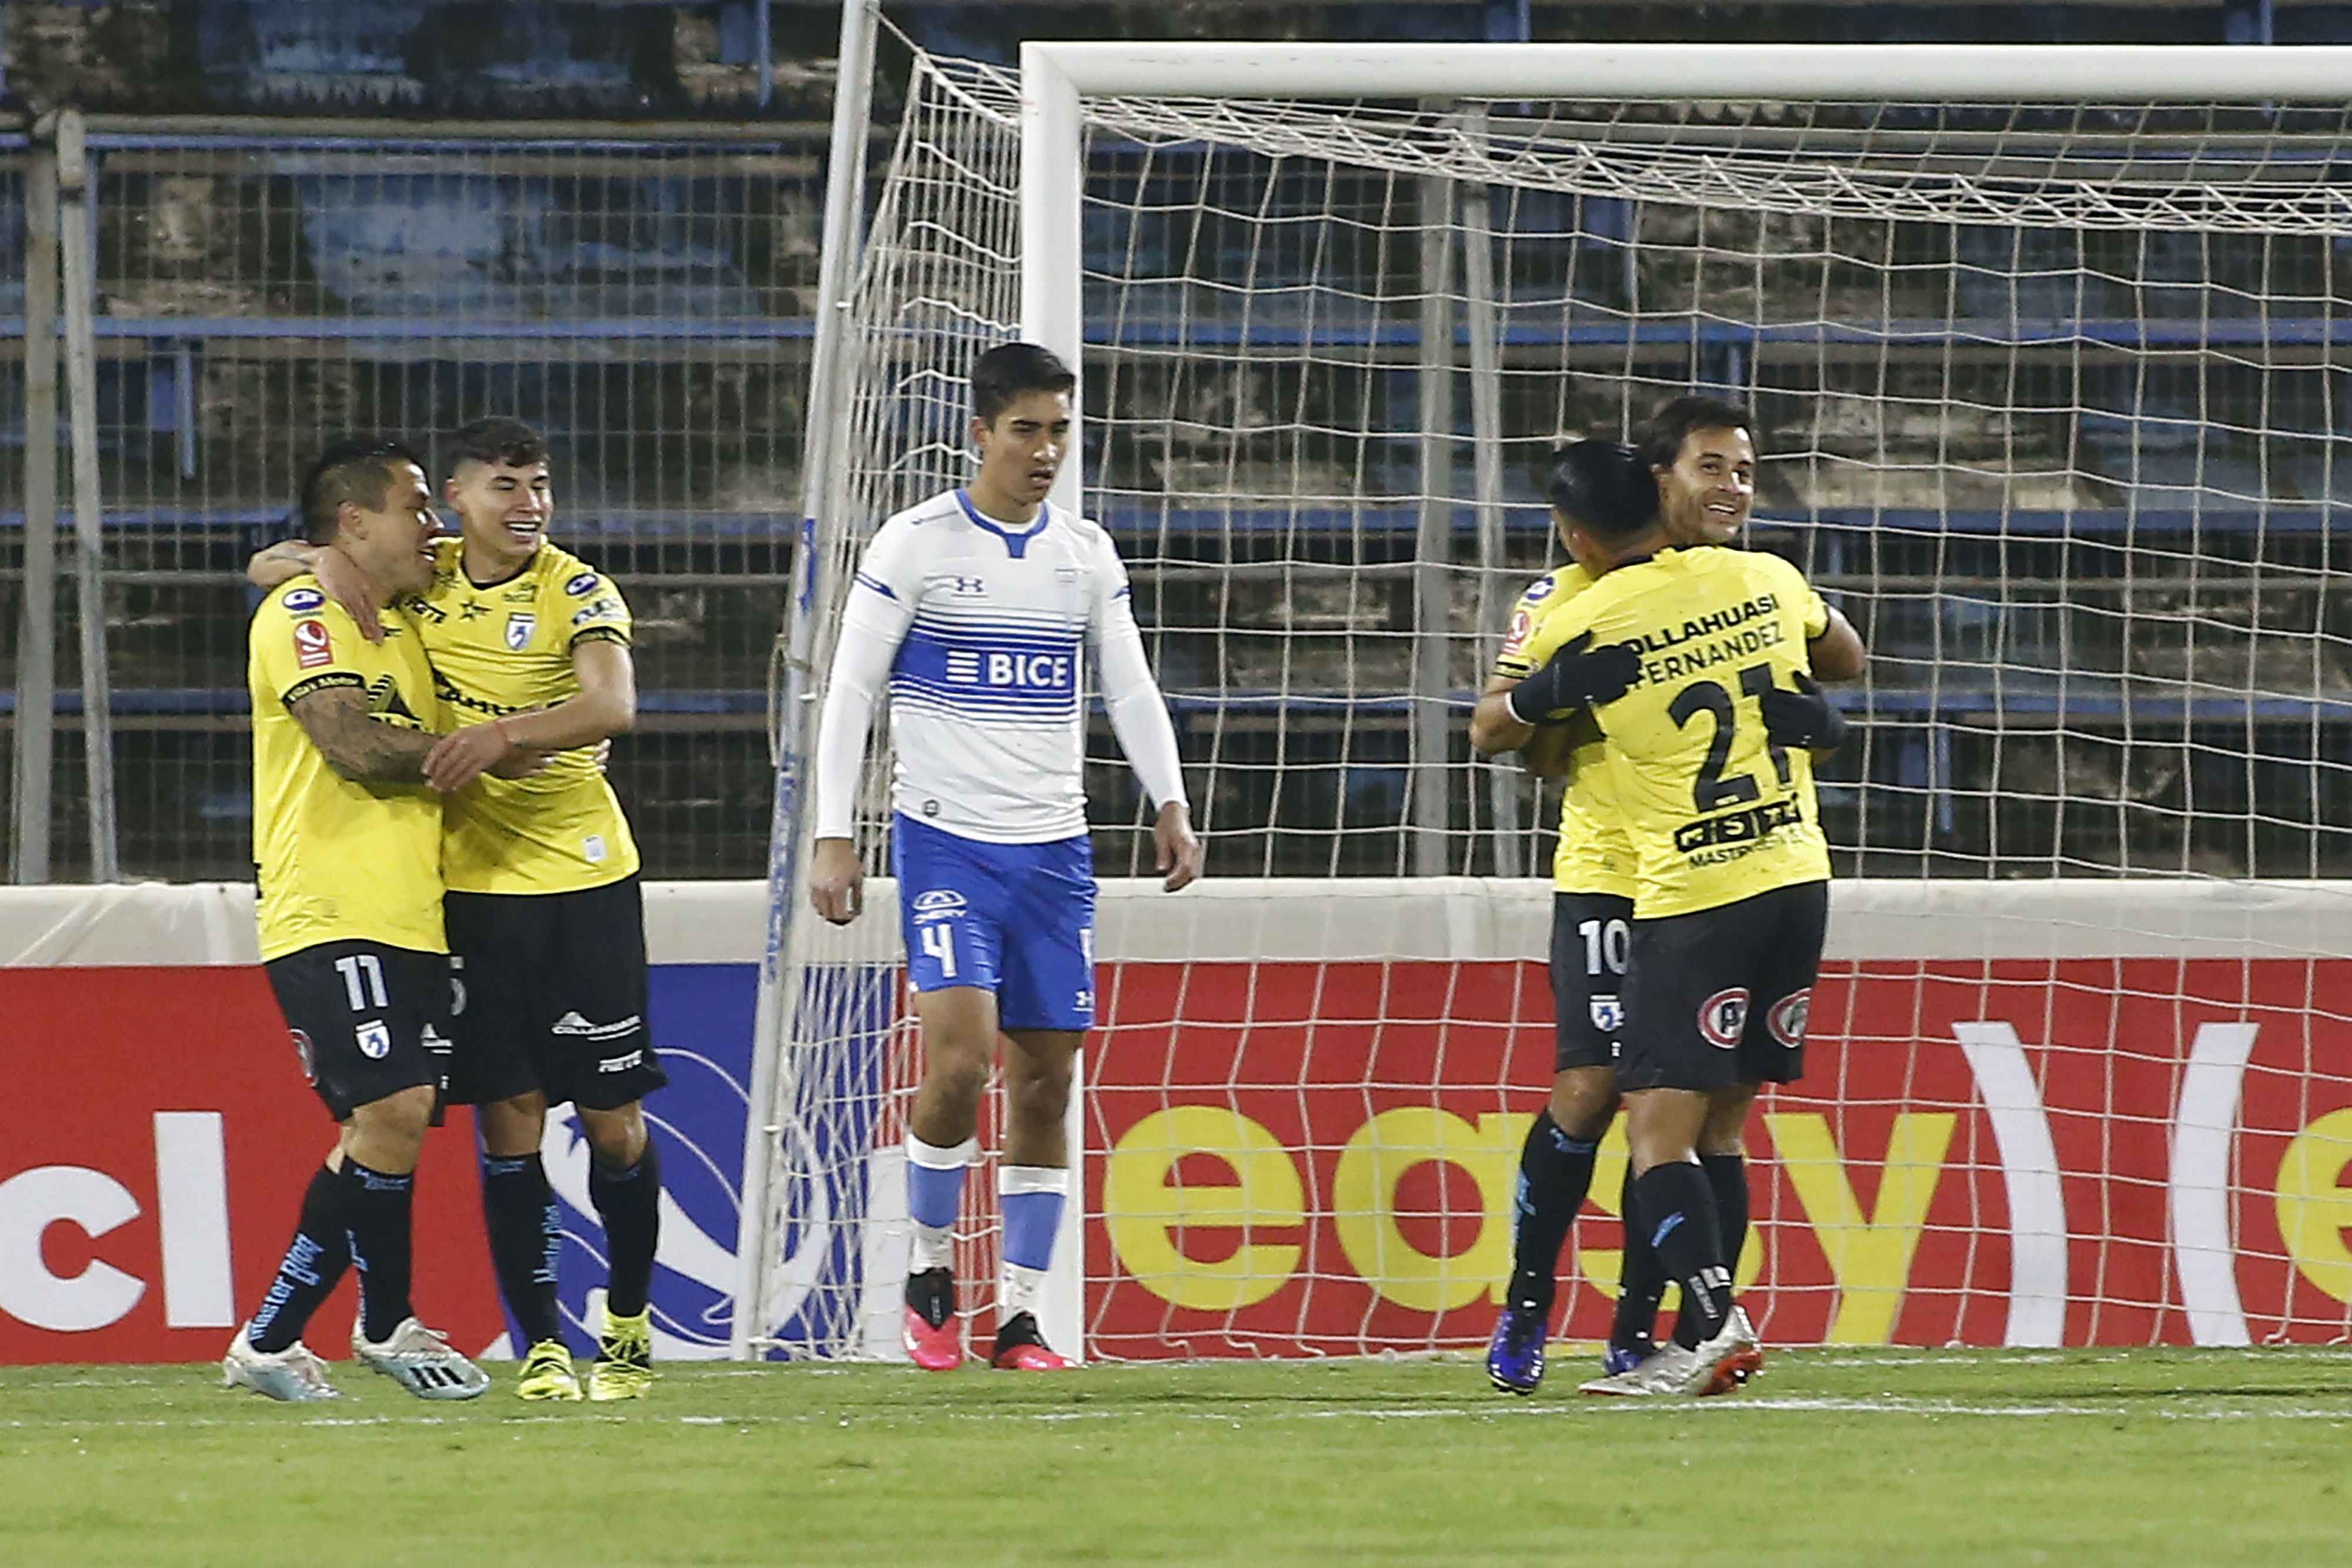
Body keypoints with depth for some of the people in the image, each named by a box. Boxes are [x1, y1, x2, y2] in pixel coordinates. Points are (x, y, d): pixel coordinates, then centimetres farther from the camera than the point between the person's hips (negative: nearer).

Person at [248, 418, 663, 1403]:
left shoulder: (576, 593, -4)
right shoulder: (420, 582, 6)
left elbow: (614, 705, -21)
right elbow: (266, 567, 15)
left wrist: (504, 732, -35)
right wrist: (321, 563, -8)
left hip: (582, 877, -2)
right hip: (467, 881, 2)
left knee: (612, 1118, 1)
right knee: (507, 1118, -2)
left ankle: (629, 1322, 21)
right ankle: (539, 1345, 2)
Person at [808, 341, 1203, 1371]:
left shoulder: (1087, 556, 9)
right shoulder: (914, 546, -4)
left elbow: (1130, 688, 11)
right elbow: (848, 693, -3)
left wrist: (1170, 804, -5)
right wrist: (833, 837, -10)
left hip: (1053, 850, 4)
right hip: (944, 840, -4)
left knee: (1045, 1081, 2)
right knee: (960, 1055, -19)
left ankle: (1019, 1316, 8)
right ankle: (931, 1271, 1)